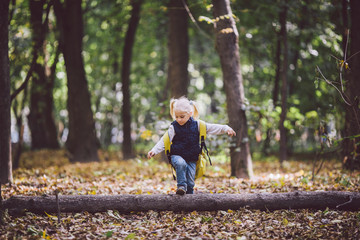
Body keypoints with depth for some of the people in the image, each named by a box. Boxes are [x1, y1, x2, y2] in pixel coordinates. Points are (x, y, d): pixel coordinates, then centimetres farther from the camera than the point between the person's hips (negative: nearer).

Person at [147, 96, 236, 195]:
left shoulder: (196, 125, 1)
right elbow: (164, 141, -3)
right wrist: (154, 150, -15)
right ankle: (181, 186, -29)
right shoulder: (174, 127, -4)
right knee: (181, 164, -35)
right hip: (177, 156, -2)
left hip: (191, 159, 2)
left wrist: (226, 129, -3)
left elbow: (212, 128, 4)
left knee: (190, 181, -6)